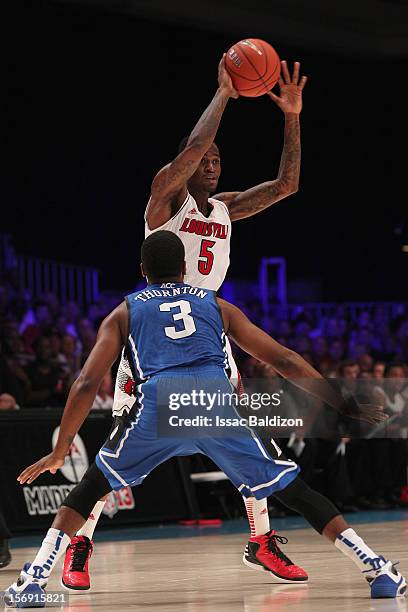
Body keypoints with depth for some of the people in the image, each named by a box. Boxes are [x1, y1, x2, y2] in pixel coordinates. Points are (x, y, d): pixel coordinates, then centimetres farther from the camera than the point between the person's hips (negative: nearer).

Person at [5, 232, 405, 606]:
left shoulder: (124, 313, 27)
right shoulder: (217, 306, 30)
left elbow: (87, 383, 15)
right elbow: (284, 361, 24)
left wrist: (60, 451, 22)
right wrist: (345, 406, 29)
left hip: (156, 406, -1)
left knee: (89, 490, 21)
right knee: (293, 491, 13)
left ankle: (32, 581, 7)